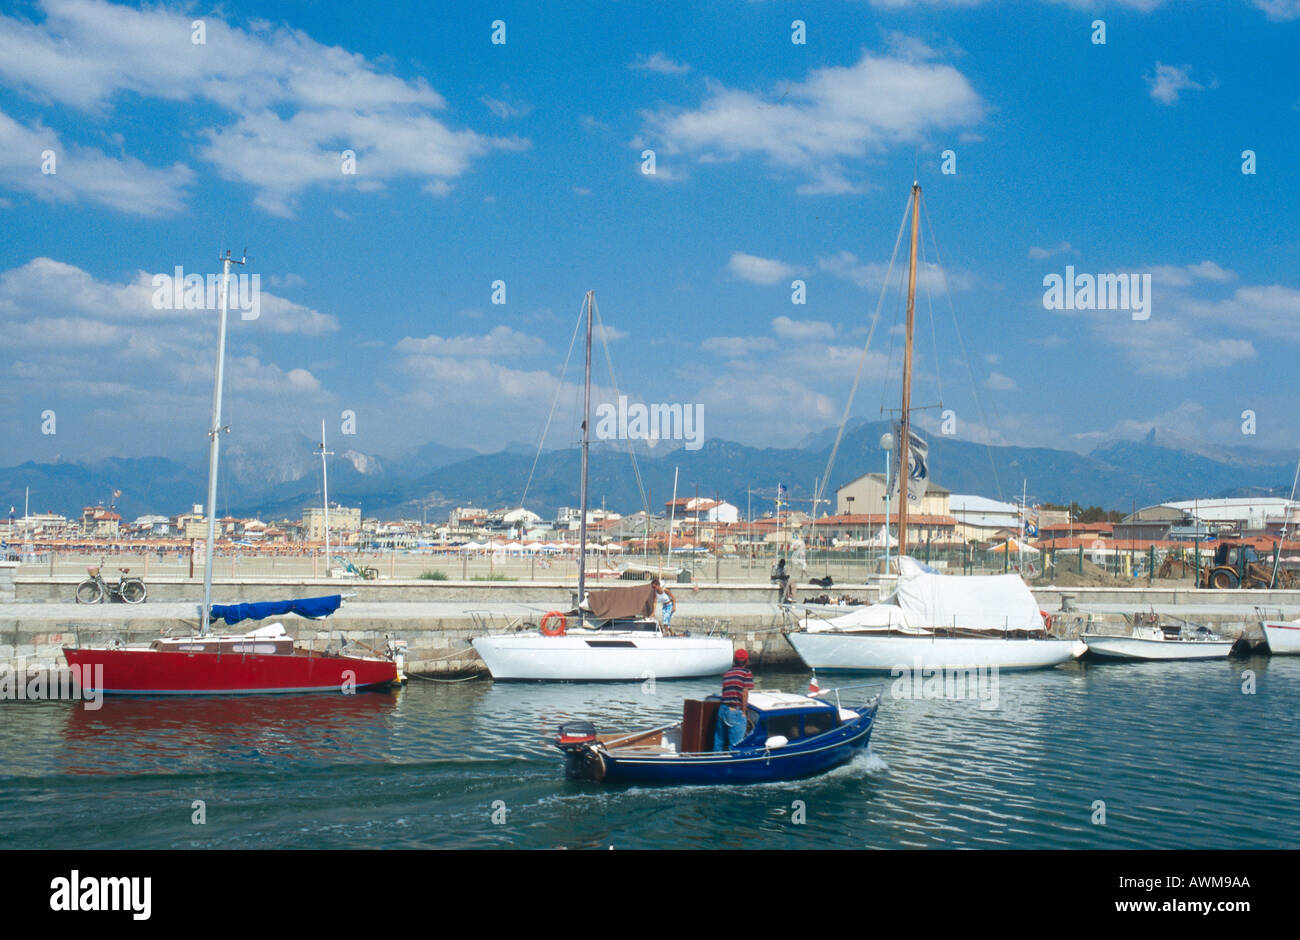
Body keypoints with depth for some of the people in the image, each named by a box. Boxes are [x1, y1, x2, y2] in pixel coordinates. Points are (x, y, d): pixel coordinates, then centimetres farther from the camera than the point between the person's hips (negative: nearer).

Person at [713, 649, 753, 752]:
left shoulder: (726, 673, 13)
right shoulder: (747, 673, -3)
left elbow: (724, 691, 9)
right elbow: (745, 693, -10)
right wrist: (743, 711, -2)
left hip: (722, 710, 6)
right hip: (736, 712, -6)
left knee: (719, 741, 16)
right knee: (736, 744, 0)